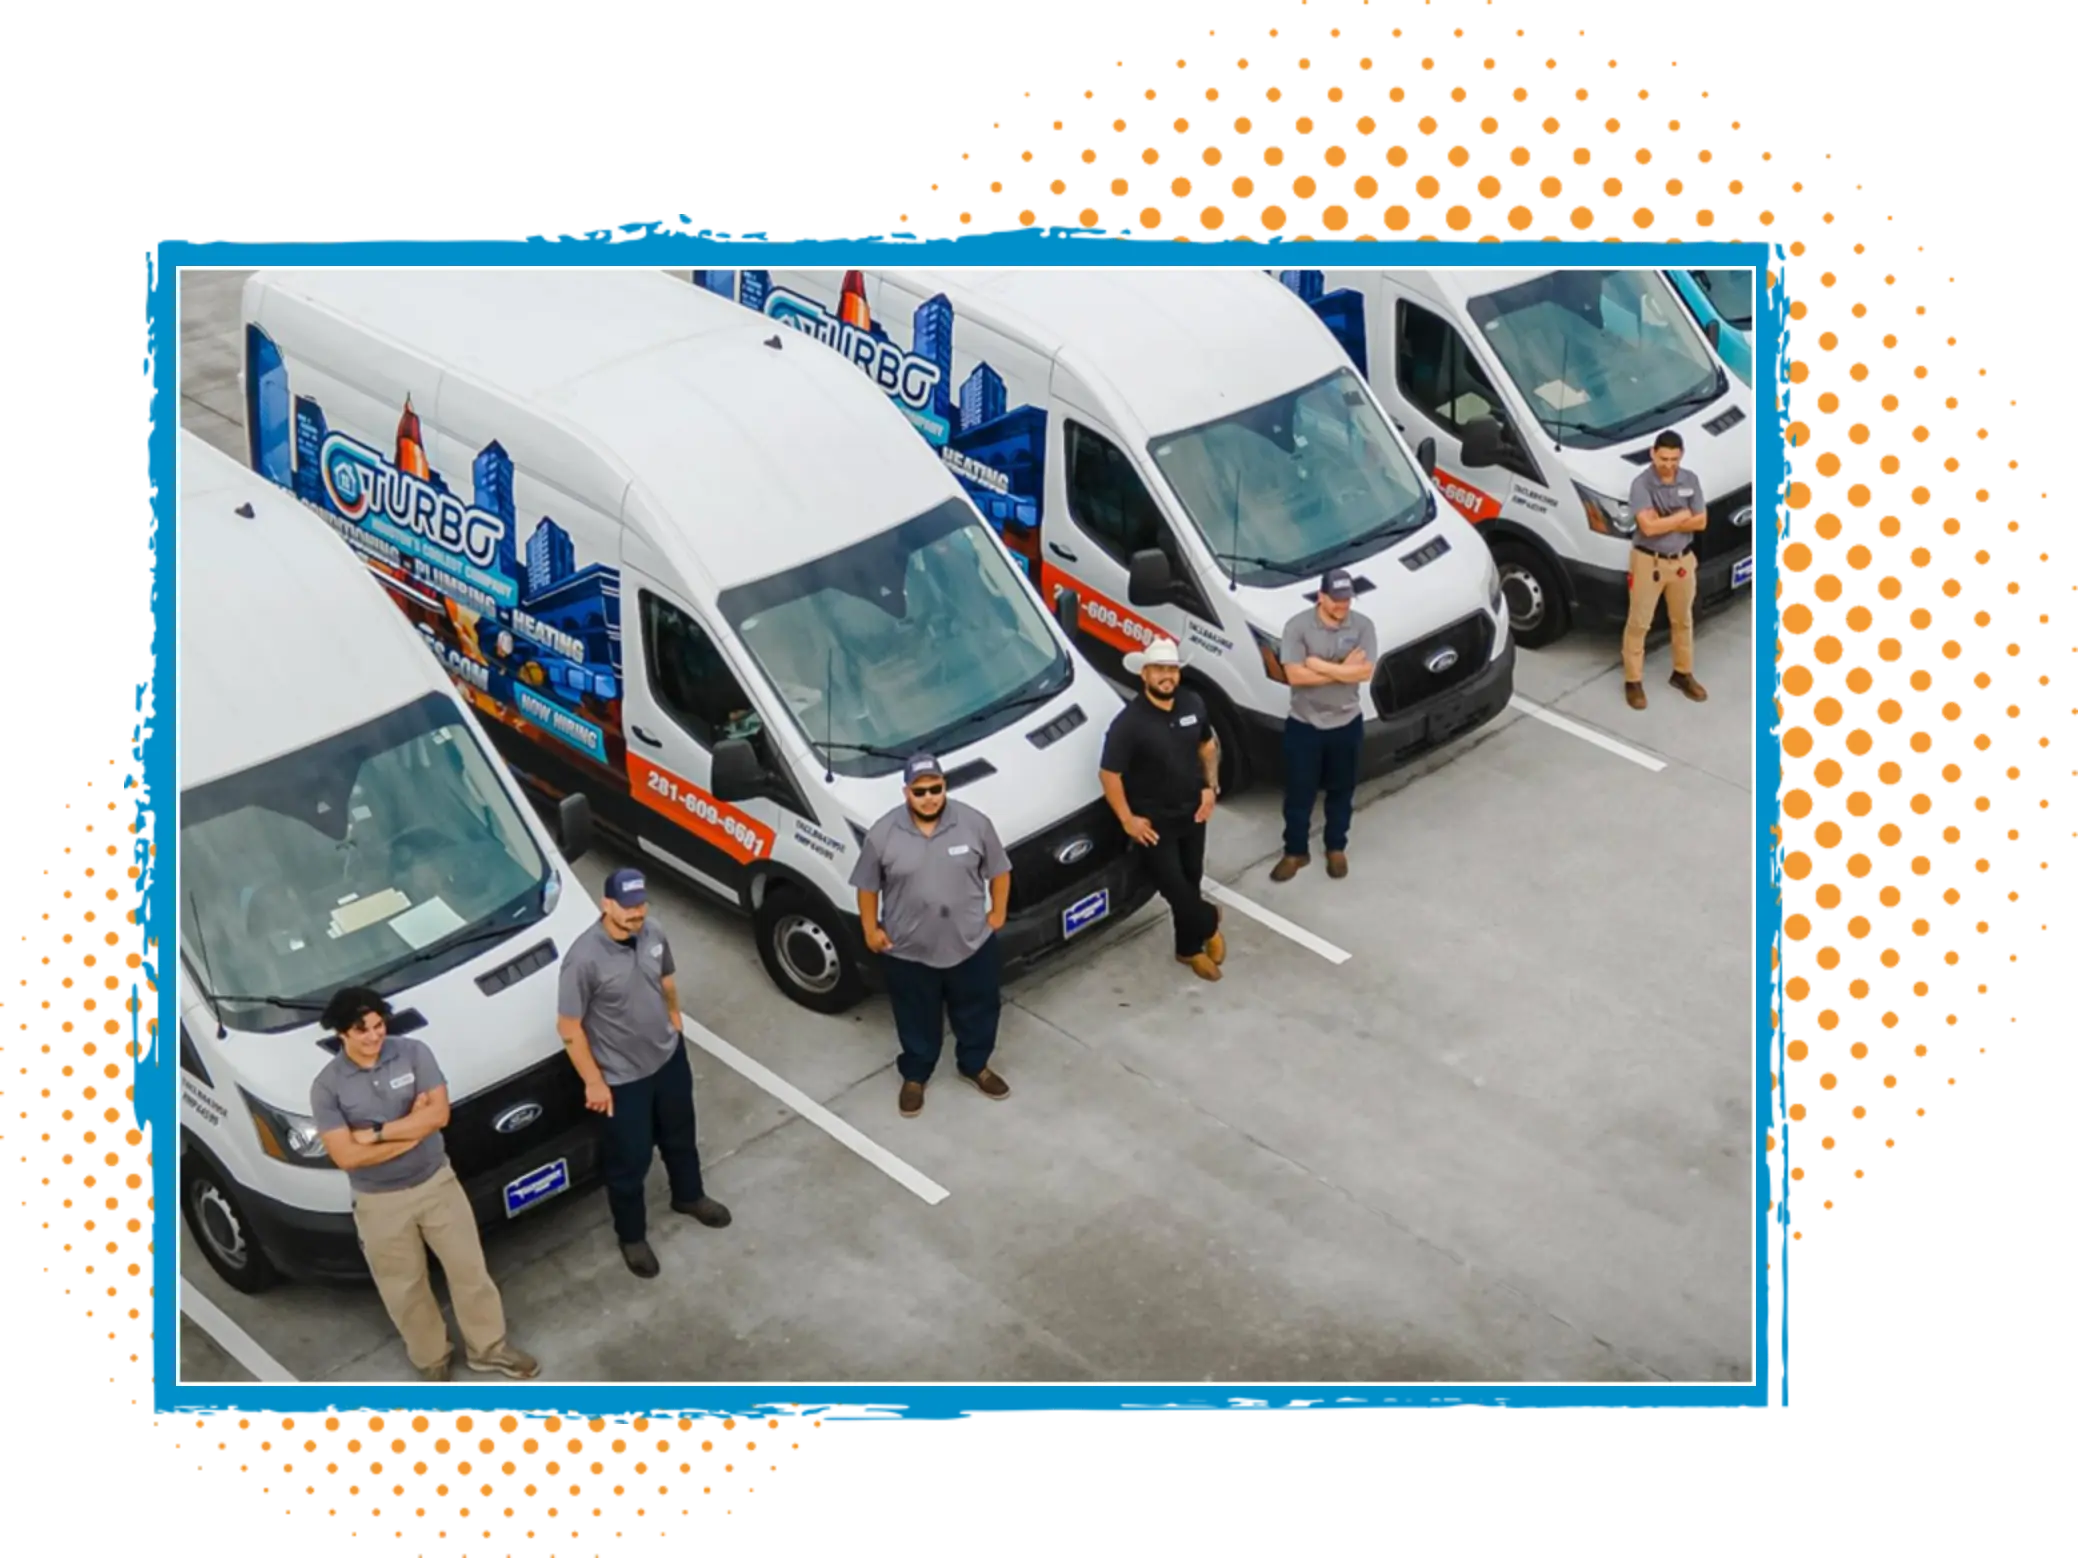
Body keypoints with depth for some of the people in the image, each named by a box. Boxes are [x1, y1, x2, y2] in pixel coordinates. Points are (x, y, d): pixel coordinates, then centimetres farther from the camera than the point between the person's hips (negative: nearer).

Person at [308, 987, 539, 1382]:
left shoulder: (413, 1052, -11)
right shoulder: (327, 1086, -15)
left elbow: (438, 1114, -16)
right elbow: (346, 1156, -20)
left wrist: (377, 1133, -21)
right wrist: (412, 1130, -18)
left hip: (437, 1182, 1)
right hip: (380, 1202, -1)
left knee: (469, 1268, 12)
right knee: (405, 1288, 14)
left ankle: (489, 1347, 32)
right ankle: (432, 1360, 36)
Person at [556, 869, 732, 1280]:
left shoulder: (654, 936, -12)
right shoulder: (584, 959, -31)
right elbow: (569, 1027, -22)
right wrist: (594, 1082, -16)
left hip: (669, 1057, 6)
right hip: (623, 1077, -6)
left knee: (681, 1136, 27)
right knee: (631, 1160, 11)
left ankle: (689, 1196, 55)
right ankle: (631, 1237, 35)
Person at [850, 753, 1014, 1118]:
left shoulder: (974, 823, -13)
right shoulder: (883, 834, -15)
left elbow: (998, 871, 1)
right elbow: (867, 886, -2)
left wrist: (998, 912, 3)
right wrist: (871, 930, 0)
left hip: (972, 944, 1)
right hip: (908, 951, -1)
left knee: (978, 1012, 21)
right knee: (917, 1019, 18)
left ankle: (975, 1066, 47)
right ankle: (915, 1076, 42)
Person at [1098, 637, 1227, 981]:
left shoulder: (1193, 705, -6)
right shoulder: (1129, 722, -24)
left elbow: (1207, 745, 12)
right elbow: (1109, 774, -18)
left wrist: (1211, 786, 1)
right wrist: (1128, 820, -15)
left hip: (1192, 811, 5)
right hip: (1154, 820, -5)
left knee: (1191, 881, 16)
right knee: (1172, 886, -3)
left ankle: (1190, 948, 35)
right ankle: (1208, 922, 27)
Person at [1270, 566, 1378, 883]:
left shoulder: (1362, 626, -8)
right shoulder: (1298, 626, -15)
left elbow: (1365, 672, -18)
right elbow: (1295, 675, -22)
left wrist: (1320, 665, -21)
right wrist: (1344, 669, -19)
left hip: (1347, 723, 2)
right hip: (1304, 724, -2)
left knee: (1341, 791, 16)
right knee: (1298, 793, 7)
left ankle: (1336, 848, 33)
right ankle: (1295, 852, 22)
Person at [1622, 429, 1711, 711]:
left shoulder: (1690, 480, -3)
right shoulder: (1642, 484, -18)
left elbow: (1701, 522, -5)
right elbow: (1648, 527, -26)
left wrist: (1663, 522, -16)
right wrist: (1681, 516, -15)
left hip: (1682, 560, 5)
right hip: (1648, 561, -5)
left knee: (1683, 621, 17)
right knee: (1639, 623, 3)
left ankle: (1683, 674, 33)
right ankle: (1633, 681, 14)